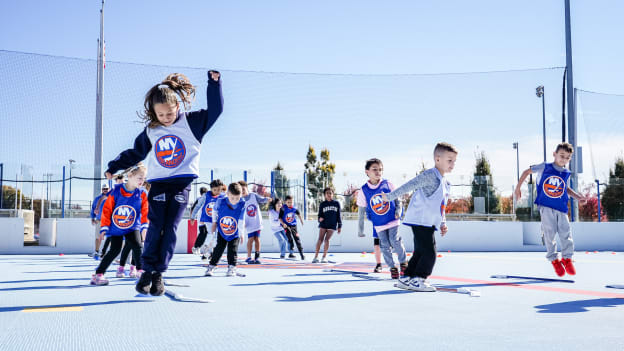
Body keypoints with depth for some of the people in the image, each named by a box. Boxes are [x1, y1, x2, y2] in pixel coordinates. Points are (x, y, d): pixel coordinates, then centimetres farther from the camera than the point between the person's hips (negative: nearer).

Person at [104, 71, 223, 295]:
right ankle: (148, 271, 1)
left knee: (170, 228, -4)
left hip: (182, 184, -1)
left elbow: (215, 110, -1)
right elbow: (135, 153, 19)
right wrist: (114, 167, 19)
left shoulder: (192, 122, 0)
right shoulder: (150, 132, 7)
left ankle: (158, 274, 2)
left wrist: (214, 84, -10)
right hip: (158, 184, 2)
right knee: (156, 226, -8)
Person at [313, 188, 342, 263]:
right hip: (323, 224, 0)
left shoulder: (336, 203, 6)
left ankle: (324, 256, 4)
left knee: (327, 239, -6)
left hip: (332, 225, 0)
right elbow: (320, 214, 8)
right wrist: (320, 218, -16)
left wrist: (339, 226, 7)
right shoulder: (322, 204, 6)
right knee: (320, 239, -7)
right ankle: (316, 256, -4)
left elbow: (338, 215, 9)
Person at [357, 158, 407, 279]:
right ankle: (392, 268, 19)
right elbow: (361, 211, 1)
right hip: (379, 224, 1)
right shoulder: (364, 190, -7)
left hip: (393, 220, -1)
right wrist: (360, 229, 3)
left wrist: (398, 210, -11)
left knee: (395, 241, -10)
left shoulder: (388, 184, -7)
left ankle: (403, 262, 13)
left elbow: (397, 199, 7)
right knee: (385, 246, 3)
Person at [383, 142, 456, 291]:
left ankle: (406, 279, 18)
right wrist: (390, 196, -17)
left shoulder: (445, 183, 19)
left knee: (420, 253, 11)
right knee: (429, 252, -11)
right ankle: (417, 279, -3)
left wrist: (442, 223, 16)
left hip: (429, 223, 10)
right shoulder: (430, 175, -12)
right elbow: (409, 186, -15)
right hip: (420, 221, -10)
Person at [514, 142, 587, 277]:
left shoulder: (566, 174, 10)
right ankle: (554, 259, 13)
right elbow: (527, 171, 6)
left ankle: (567, 258, 16)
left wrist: (578, 196, 8)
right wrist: (518, 188, 3)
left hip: (561, 208, 3)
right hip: (546, 206, -3)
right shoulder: (545, 167, -2)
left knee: (566, 232, -2)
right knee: (550, 233, -3)